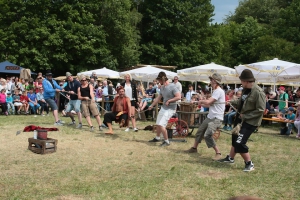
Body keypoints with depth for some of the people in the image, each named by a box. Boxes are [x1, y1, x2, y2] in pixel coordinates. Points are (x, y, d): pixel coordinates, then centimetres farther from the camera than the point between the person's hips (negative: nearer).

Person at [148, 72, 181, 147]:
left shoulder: (172, 86, -18)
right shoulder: (162, 87, 8)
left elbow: (178, 97, -24)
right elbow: (158, 98, 19)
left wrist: (169, 101, -20)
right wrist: (151, 105, 21)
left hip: (170, 109, -8)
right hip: (163, 107, 8)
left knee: (161, 125, -15)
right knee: (158, 124, 17)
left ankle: (166, 141, 0)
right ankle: (157, 138, 39)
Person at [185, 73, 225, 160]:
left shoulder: (219, 91, -17)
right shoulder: (215, 91, 15)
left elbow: (208, 102, -24)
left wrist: (201, 101, -5)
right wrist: (202, 104, 9)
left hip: (216, 119, -10)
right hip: (210, 117, 10)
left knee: (207, 135, -21)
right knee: (200, 131, 19)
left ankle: (218, 153, -10)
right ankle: (194, 148, 36)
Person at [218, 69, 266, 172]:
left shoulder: (258, 92, -24)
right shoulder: (245, 90, 2)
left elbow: (260, 110, -24)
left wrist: (245, 116, -21)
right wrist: (232, 102, 1)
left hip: (250, 122, -9)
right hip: (241, 118, 9)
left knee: (239, 143, -12)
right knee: (235, 138, 22)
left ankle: (249, 164, 6)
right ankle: (230, 158, 43)